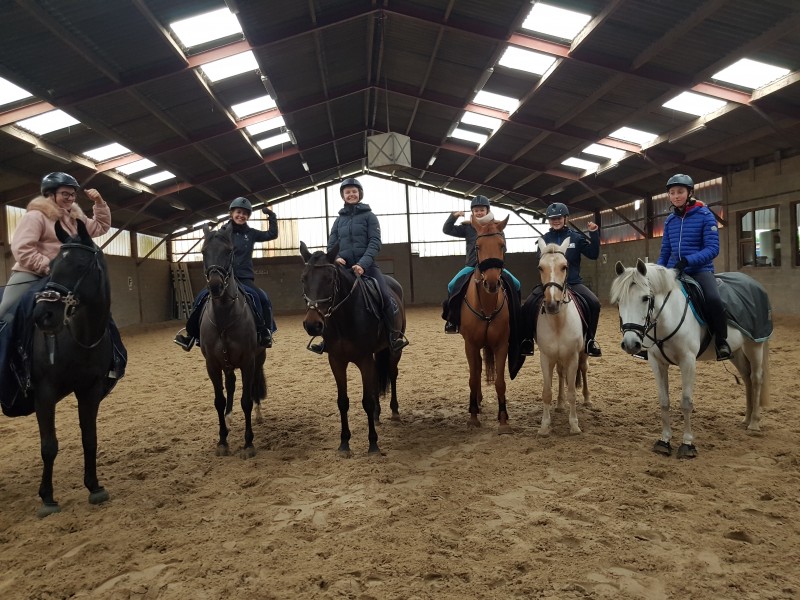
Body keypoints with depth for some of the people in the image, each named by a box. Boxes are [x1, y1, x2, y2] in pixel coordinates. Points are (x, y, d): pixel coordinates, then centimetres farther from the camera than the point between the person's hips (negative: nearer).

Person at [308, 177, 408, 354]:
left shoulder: (369, 216, 3)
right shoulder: (339, 219, 13)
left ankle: (395, 335, -12)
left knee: (385, 296, -24)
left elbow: (375, 242, -7)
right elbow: (331, 245, 12)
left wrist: (363, 264, -22)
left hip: (366, 265, -4)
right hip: (344, 267, 4)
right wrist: (336, 258, -12)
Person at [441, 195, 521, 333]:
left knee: (516, 284, -14)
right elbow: (447, 230, 3)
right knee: (452, 285, -21)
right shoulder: (468, 227, 5)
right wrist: (454, 216, -10)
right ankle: (452, 318, -5)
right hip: (472, 266, 0)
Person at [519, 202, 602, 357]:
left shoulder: (575, 237, 3)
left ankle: (590, 340, -4)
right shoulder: (545, 239, 5)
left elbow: (593, 255, -1)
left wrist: (594, 234, -11)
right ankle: (528, 340, -4)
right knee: (528, 306, -22)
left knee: (594, 303, -22)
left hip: (573, 282, 0)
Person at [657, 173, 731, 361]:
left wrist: (687, 260, -26)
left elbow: (712, 248, -12)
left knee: (713, 299, -31)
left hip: (700, 270, -5)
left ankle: (721, 341, -8)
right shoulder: (670, 221, 10)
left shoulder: (705, 216, -4)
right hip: (673, 272, 5)